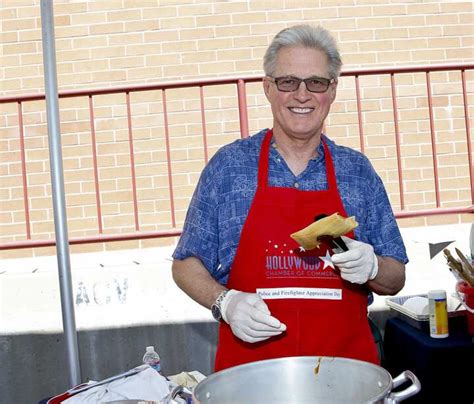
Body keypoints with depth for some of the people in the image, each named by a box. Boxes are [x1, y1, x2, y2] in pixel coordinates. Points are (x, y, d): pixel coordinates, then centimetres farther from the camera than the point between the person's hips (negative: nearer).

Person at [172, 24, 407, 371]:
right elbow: (185, 265, 2)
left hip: (347, 364, 2)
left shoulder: (359, 172, 1)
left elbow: (395, 280, 6)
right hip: (249, 365, -1)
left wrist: (369, 267, -15)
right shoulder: (227, 166, -4)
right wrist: (225, 302, -15)